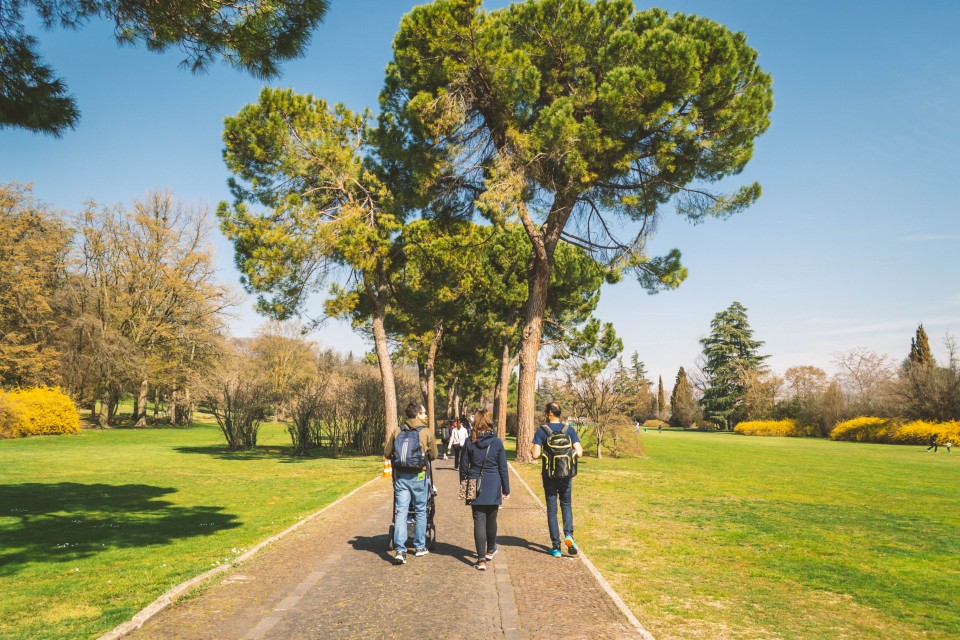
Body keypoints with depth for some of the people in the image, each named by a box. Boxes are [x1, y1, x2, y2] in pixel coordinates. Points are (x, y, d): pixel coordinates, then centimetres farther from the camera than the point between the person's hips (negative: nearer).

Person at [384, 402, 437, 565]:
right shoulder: (427, 433, -5)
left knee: (400, 512, 2)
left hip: (400, 476, 2)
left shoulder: (396, 431, 1)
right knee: (420, 511, 14)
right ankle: (420, 547, 23)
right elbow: (434, 455, 2)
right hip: (418, 476, -1)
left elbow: (387, 454, 3)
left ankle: (400, 550, -8)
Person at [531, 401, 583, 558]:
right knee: (566, 505, 19)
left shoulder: (542, 430, -9)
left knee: (552, 510, 8)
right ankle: (568, 534, -4)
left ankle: (556, 547, 10)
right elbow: (579, 453, -9)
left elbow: (535, 454, -15)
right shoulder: (569, 429, -3)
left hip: (549, 475, -2)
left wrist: (543, 452, 6)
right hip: (566, 474, 2)